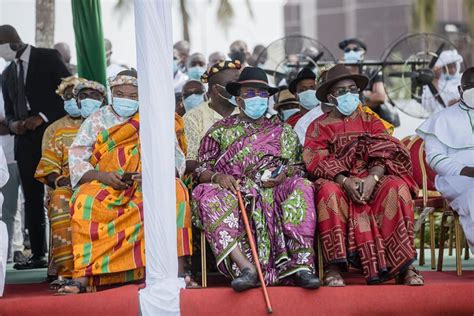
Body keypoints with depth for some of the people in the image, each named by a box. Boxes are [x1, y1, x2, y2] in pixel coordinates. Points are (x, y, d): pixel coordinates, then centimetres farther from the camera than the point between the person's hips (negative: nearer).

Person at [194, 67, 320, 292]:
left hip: (274, 191, 1)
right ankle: (245, 267, -46)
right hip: (234, 192, -1)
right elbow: (201, 169, 11)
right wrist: (218, 177, -10)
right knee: (208, 195, -34)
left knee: (301, 187, -30)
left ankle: (300, 264, -40)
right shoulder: (220, 130, 19)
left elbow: (297, 167, 16)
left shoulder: (282, 131, 23)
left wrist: (284, 174, -6)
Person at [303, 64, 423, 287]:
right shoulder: (319, 126, 12)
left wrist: (372, 178, -20)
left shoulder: (370, 121, 18)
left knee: (396, 188, -29)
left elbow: (385, 152, 2)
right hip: (338, 181, -2)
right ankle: (334, 266, -37)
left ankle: (403, 264, -30)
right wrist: (345, 181, -22)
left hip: (372, 180, 2)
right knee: (329, 192, -36)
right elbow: (315, 161, -4)